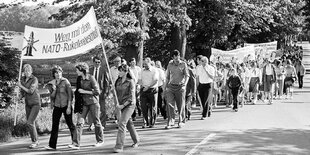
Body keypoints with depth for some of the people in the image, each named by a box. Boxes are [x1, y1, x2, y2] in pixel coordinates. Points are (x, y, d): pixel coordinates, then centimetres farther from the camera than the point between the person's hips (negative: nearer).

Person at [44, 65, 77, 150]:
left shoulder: (65, 82, -7)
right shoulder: (52, 83, 6)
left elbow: (70, 95, -8)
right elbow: (52, 97, 7)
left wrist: (69, 107, -13)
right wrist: (54, 90, -13)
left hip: (66, 105, -4)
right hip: (57, 106, 4)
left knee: (70, 124, 3)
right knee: (54, 125, -1)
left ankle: (75, 142, 15)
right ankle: (52, 145, -1)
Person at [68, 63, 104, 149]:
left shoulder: (91, 78, -14)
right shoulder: (81, 79, 5)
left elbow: (97, 92, -15)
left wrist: (84, 91, -17)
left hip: (93, 102, -6)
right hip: (84, 103, 6)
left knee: (96, 122, 8)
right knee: (79, 122, -6)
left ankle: (100, 140, 27)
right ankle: (77, 144, -9)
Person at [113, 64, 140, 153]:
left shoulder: (130, 82, -12)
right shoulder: (118, 81, 5)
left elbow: (131, 97, -14)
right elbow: (117, 93, 15)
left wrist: (123, 105, -17)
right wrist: (117, 103, 2)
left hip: (129, 105, -7)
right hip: (121, 105, 7)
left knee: (122, 123, -17)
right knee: (129, 123, 18)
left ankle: (119, 146, -16)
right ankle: (136, 141, 37)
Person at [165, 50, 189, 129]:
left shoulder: (183, 64, 3)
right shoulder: (170, 65, 11)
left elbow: (187, 75, -2)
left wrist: (185, 84, -18)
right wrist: (165, 87, 14)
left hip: (180, 87, -2)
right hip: (171, 86, 2)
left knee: (181, 105, 3)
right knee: (169, 104, -9)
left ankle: (181, 121, 16)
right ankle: (170, 122, -9)